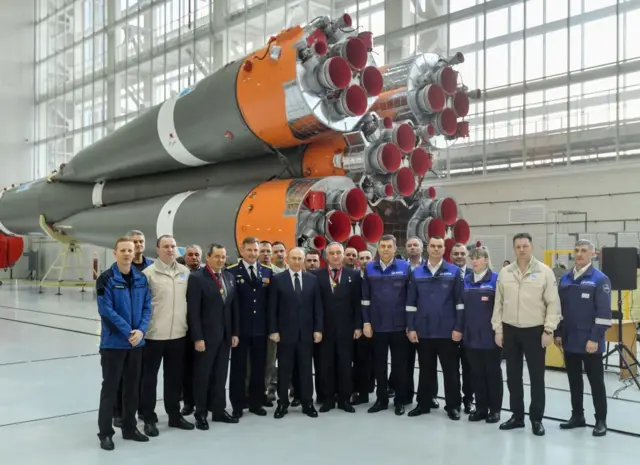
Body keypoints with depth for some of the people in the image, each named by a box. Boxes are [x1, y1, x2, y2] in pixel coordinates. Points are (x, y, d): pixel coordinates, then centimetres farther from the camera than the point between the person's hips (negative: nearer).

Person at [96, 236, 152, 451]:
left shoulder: (141, 279, 6)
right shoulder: (106, 279, -10)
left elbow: (147, 307, 4)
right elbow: (106, 310, -16)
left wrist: (141, 331, -12)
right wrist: (128, 332, -17)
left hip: (137, 342, 5)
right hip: (113, 342, -5)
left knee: (133, 387, 13)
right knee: (110, 387, 2)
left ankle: (129, 428, 26)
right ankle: (105, 433, 12)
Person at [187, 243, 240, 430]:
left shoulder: (230, 277, 9)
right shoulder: (197, 278, -9)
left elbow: (234, 307, 11)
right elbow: (193, 311, -13)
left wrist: (235, 332, 7)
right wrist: (197, 337, -17)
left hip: (225, 335, 5)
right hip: (205, 335, -5)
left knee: (220, 375, 12)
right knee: (202, 376, 5)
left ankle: (219, 410, 21)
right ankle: (201, 414, 16)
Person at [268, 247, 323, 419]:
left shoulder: (312, 279, 6)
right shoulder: (278, 279, -1)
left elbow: (317, 306, 5)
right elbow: (273, 308, -2)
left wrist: (318, 329, -1)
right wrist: (273, 330, -8)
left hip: (306, 332, 2)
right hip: (285, 332, -2)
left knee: (306, 369, 8)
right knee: (284, 370, 5)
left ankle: (307, 403, 16)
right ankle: (283, 403, 15)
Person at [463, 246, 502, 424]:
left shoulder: (495, 279, -6)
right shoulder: (466, 280, 9)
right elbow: (462, 306, 12)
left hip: (490, 334, -5)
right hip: (471, 334, 5)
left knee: (492, 372, 5)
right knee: (476, 372, 10)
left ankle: (495, 409, 15)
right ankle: (481, 407, 20)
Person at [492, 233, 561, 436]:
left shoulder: (545, 272, -5)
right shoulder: (504, 273, 5)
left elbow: (553, 304, -6)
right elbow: (499, 303, 8)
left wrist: (548, 330, -10)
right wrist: (498, 329, 4)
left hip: (535, 331, -3)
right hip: (510, 330, 4)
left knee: (537, 376, 3)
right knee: (513, 375, 10)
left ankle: (536, 419, 15)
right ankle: (517, 416, 23)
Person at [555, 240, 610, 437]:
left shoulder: (600, 279, -8)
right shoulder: (565, 279, 10)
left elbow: (604, 312, -12)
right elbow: (559, 308, 15)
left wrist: (595, 338, -16)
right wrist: (558, 333, 10)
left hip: (589, 342, -5)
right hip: (569, 340, 6)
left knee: (596, 381, 4)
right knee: (574, 380, 13)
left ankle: (601, 420, 13)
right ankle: (577, 415, 25)